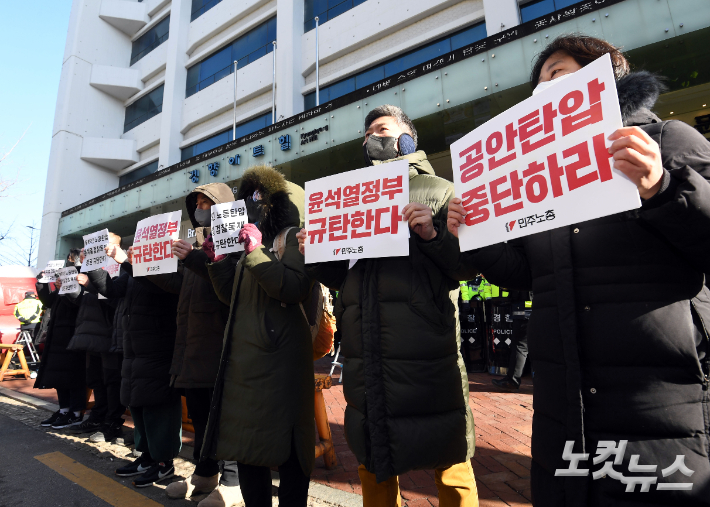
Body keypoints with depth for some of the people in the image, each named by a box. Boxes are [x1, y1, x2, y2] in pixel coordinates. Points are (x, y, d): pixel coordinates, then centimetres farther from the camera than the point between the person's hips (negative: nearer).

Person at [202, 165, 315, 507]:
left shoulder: (293, 236, -3)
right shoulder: (250, 240, 21)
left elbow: (296, 289, -19)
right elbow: (233, 296, 21)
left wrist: (256, 252, -19)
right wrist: (218, 262, 9)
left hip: (277, 353, -8)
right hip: (243, 352, 8)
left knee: (283, 445, 0)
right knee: (246, 442, 14)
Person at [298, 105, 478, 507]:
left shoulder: (439, 191, 3)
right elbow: (341, 277, 18)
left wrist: (434, 235, -21)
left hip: (427, 358, -5)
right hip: (365, 360, 5)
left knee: (450, 465, 8)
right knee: (373, 462, 19)